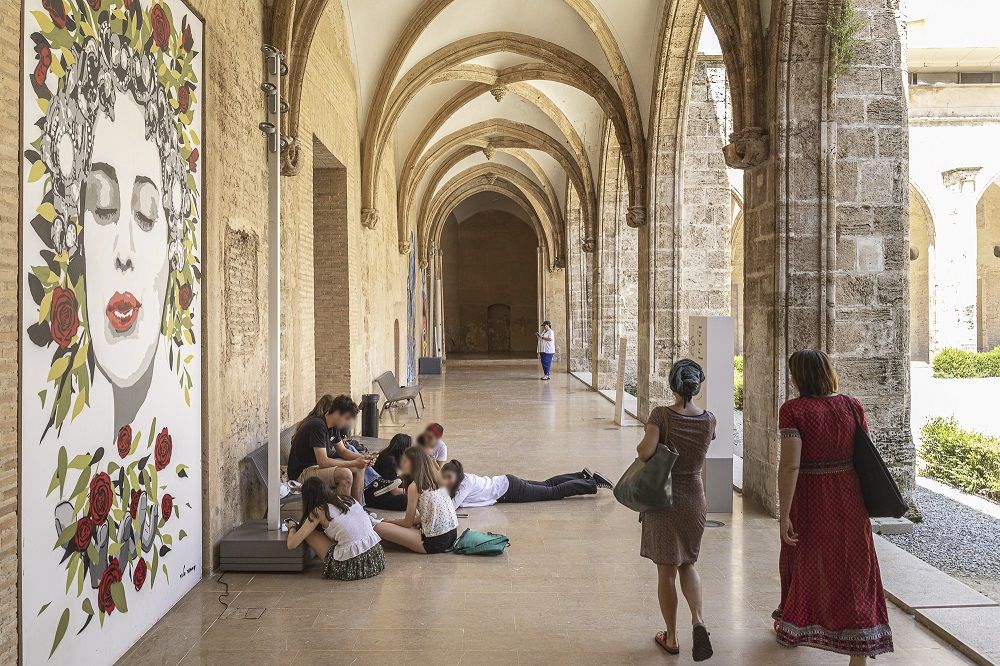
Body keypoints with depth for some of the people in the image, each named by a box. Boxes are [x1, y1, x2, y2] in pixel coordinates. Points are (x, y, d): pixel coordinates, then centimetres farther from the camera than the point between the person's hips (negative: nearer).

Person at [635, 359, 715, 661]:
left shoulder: (662, 415, -17)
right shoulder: (709, 420, -4)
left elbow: (645, 452, -28)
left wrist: (639, 446, -8)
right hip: (694, 499, 3)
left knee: (666, 570, 11)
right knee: (688, 563, 22)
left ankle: (671, 638, 22)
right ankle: (698, 620, 0)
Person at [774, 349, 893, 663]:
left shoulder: (794, 410, -16)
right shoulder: (852, 406, -3)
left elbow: (790, 465, -21)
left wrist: (784, 514, -16)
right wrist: (865, 500, 17)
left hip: (809, 502, -2)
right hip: (849, 502, 2)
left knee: (804, 562, 18)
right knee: (853, 570, 9)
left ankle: (791, 629, 39)